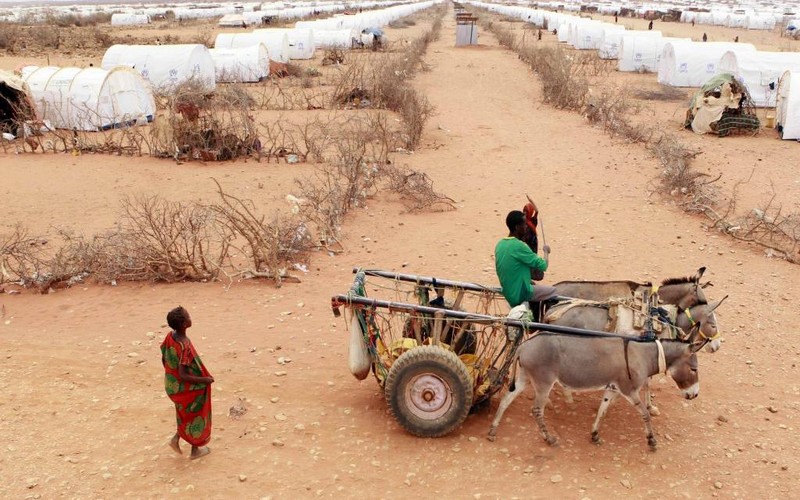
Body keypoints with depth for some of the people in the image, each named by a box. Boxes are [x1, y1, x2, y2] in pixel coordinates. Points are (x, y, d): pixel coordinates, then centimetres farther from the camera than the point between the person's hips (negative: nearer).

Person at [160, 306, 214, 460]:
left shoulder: (170, 337, -10)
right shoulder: (185, 347, -34)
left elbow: (163, 360, 4)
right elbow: (183, 376, -31)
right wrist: (205, 380, -20)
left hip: (172, 385, 7)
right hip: (187, 389, -7)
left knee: (186, 414, 30)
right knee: (196, 417, 16)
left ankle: (176, 439, 29)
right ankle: (195, 450, 33)